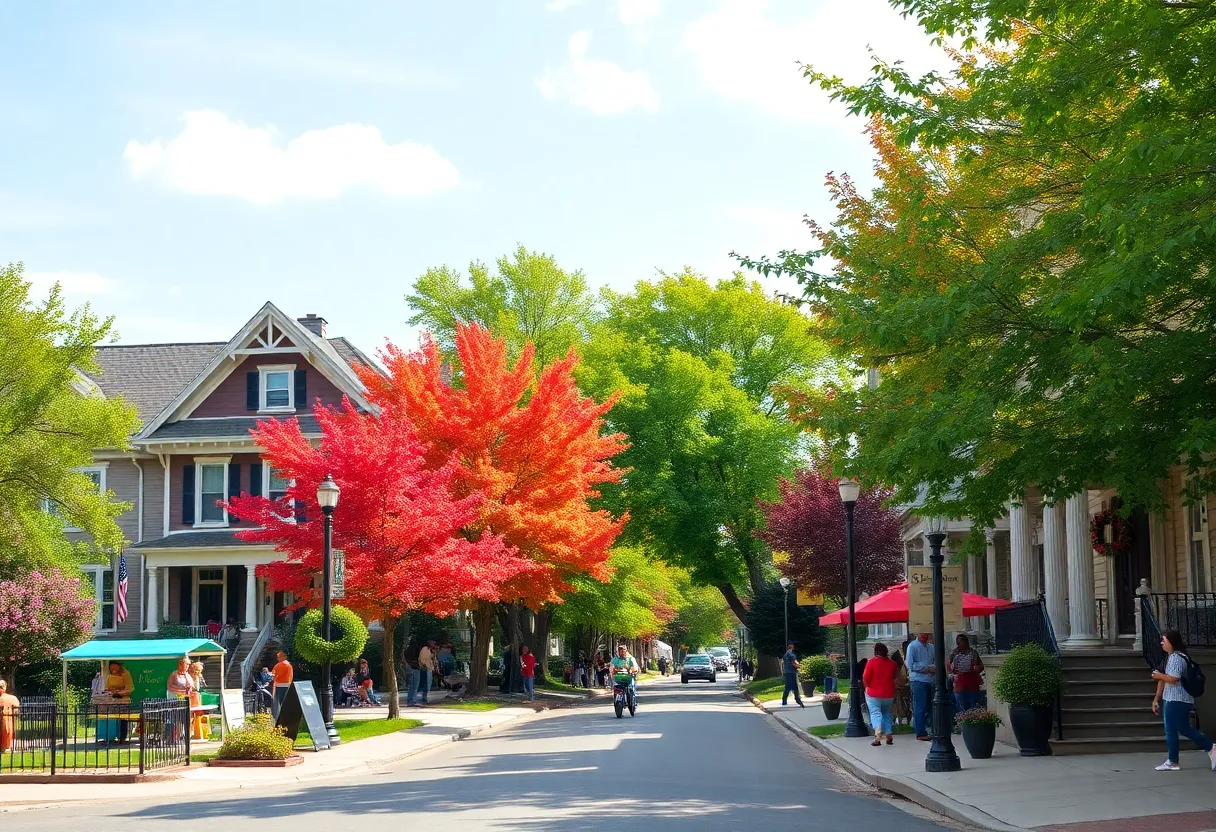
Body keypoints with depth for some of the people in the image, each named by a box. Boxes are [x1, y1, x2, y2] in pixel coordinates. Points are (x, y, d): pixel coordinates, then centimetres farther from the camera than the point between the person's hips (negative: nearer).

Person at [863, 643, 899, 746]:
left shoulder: (871, 662, -11)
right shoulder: (892, 663, 1)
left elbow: (866, 678, -10)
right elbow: (895, 676, 15)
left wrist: (868, 686, 7)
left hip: (873, 693, -4)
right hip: (888, 694, 4)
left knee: (875, 713, -6)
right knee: (886, 713, 19)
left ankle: (878, 735, -25)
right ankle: (889, 735, 12)